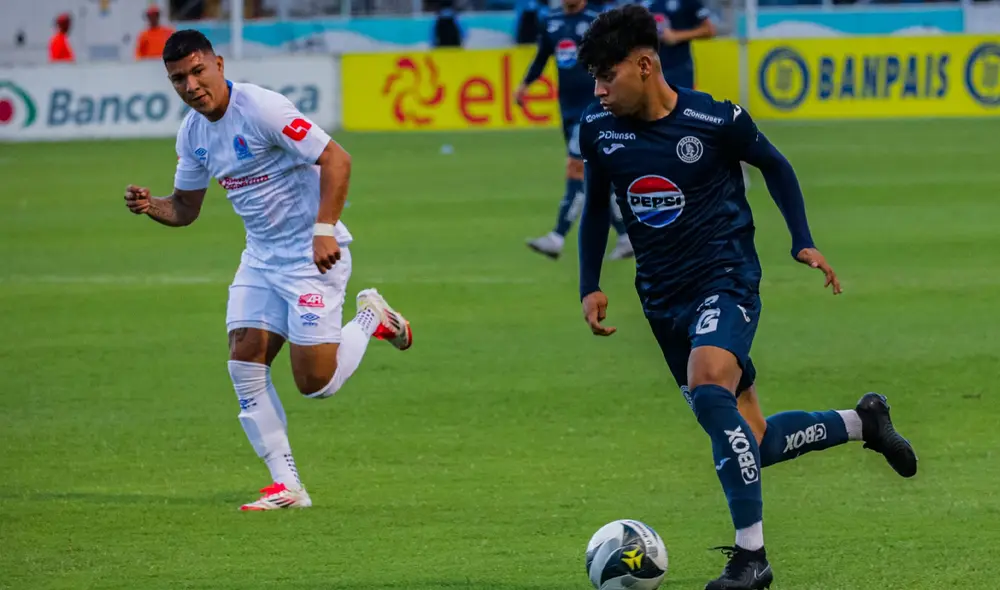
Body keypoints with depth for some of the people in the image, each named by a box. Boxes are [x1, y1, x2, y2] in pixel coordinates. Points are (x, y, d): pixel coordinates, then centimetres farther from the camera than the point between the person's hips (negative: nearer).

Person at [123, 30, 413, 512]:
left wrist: (325, 229, -27)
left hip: (313, 254, -7)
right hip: (261, 258, 7)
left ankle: (371, 317, 21)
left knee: (315, 382, -9)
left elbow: (336, 160, -20)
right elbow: (185, 208, 16)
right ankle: (286, 486, 0)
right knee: (244, 359, -7)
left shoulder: (261, 108, -20)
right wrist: (151, 207, -6)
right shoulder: (192, 134, 5)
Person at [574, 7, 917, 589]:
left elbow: (775, 166, 6)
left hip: (726, 280, -6)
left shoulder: (716, 120, -13)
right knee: (749, 443, 6)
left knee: (709, 388, -34)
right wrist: (591, 285, 8)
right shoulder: (599, 129, -1)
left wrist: (804, 242, 0)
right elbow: (597, 205, 16)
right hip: (663, 296, 6)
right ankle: (862, 421, 33)